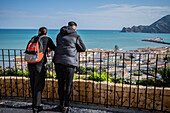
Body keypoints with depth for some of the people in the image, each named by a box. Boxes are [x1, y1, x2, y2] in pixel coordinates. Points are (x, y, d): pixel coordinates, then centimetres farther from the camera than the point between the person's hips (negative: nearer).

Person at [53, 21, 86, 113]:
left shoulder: (59, 35, 14)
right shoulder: (76, 36, 0)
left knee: (61, 84, 16)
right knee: (68, 85, 6)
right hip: (69, 63, -5)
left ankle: (61, 104, 27)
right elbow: (83, 49, 7)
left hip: (58, 62, 5)